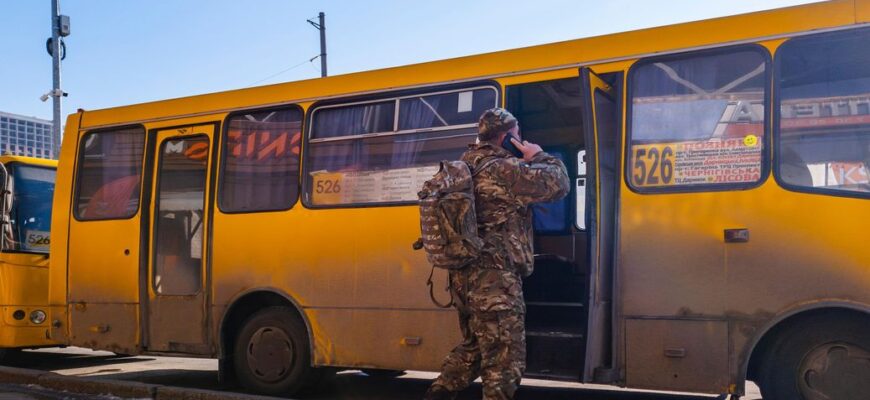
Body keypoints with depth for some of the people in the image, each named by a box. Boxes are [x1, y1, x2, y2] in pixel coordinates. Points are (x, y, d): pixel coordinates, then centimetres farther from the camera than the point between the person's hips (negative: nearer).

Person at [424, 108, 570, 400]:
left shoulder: (467, 168, 15)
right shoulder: (503, 169, -14)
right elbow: (557, 184, -14)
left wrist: (524, 163, 16)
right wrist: (539, 156, 2)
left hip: (465, 275, 10)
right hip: (494, 279, -9)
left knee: (474, 348, 24)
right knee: (504, 360, -3)